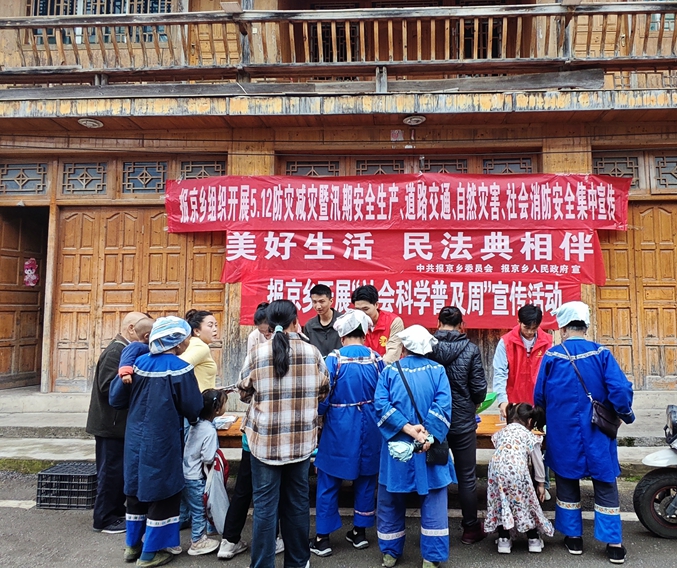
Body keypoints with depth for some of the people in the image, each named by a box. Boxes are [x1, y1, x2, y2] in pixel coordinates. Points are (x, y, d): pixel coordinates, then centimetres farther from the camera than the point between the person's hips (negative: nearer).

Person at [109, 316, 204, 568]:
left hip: (136, 439, 6)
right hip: (163, 442, -6)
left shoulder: (138, 363, -1)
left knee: (137, 490, 19)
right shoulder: (180, 369, -17)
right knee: (163, 493, 9)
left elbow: (116, 399, 3)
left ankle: (133, 544, 33)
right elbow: (193, 409, -13)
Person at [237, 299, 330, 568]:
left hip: (265, 440, -2)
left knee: (265, 504, 8)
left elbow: (243, 393, 4)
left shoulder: (256, 354, -9)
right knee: (297, 501, 16)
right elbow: (323, 391, 7)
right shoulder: (312, 352, -6)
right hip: (301, 440, 2)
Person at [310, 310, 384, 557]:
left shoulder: (334, 359, -14)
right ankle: (359, 532, 29)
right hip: (369, 426, 3)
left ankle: (323, 538, 18)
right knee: (365, 479, 18)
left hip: (339, 427, -3)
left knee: (328, 482, 10)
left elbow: (323, 397, -12)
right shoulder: (376, 358, -5)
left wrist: (319, 414, 8)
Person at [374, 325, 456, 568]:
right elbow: (443, 404, -14)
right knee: (433, 502, 9)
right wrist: (429, 435, -18)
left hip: (396, 446, 1)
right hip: (430, 447, 0)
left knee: (391, 501, 15)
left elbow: (381, 404, -13)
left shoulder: (389, 372, -1)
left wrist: (406, 428, -16)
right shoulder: (438, 371, -1)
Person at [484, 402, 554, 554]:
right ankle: (533, 539, 30)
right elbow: (538, 462, 23)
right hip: (518, 471, -1)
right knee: (525, 502, 18)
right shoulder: (530, 436, 19)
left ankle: (503, 539, 21)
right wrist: (541, 483, 33)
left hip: (497, 470, 2)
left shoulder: (500, 433, 27)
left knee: (500, 502, 18)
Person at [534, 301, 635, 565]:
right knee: (605, 484, 12)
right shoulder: (601, 353, -8)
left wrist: (550, 417, 19)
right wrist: (626, 415, 7)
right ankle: (614, 544, 16)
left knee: (567, 481, 14)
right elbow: (620, 389, -13)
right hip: (596, 433, 1)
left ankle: (573, 537, 24)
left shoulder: (552, 356, -8)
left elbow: (539, 396, -1)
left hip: (563, 434, 0)